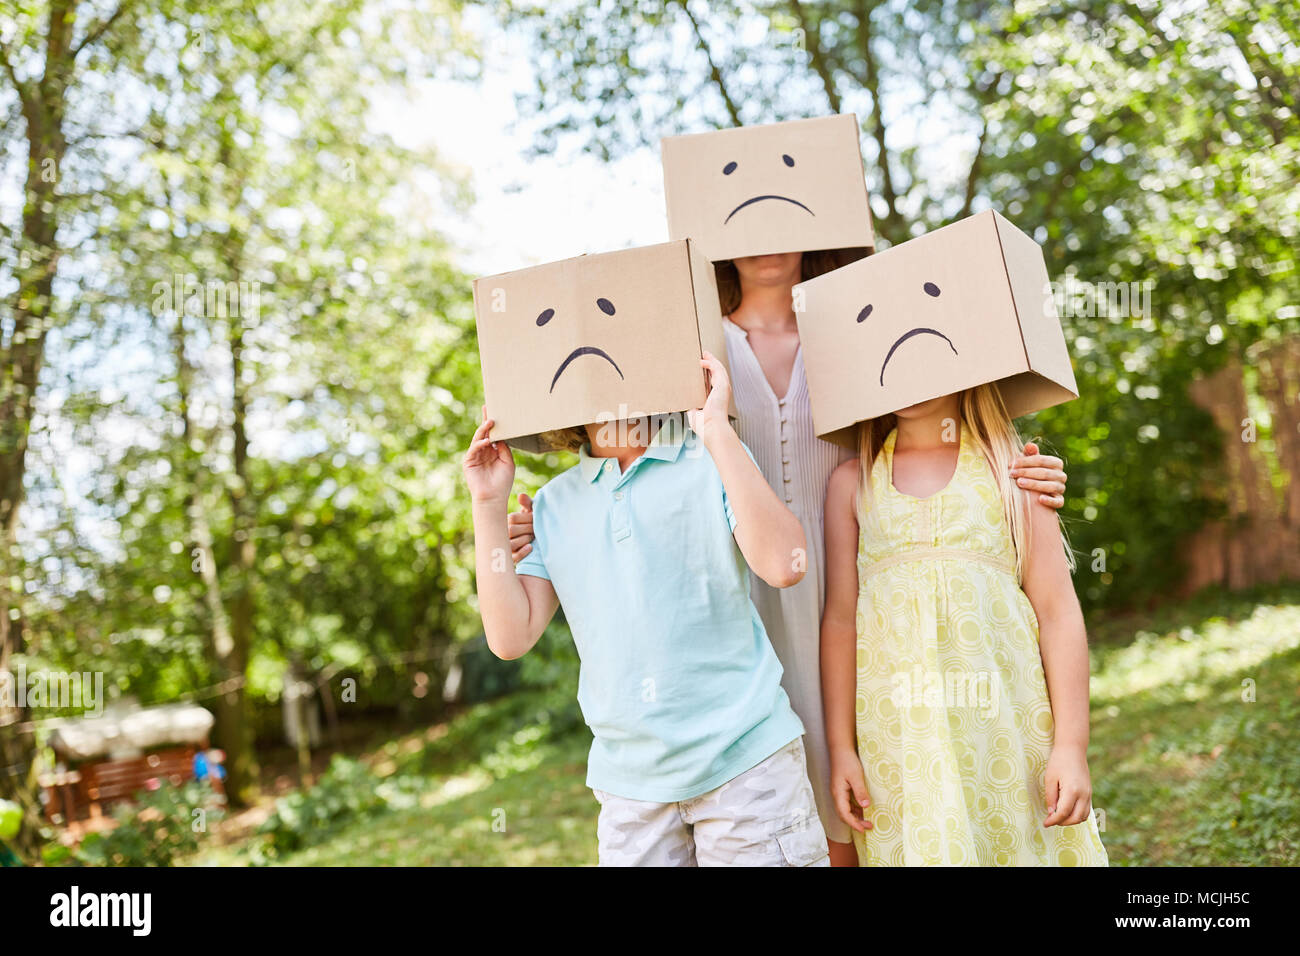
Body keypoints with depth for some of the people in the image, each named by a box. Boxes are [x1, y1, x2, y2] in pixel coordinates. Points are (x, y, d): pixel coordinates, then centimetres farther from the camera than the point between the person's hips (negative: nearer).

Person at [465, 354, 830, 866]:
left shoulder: (713, 463, -2)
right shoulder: (554, 503, 7)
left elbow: (783, 565, -20)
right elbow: (511, 637, 0)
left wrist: (717, 428, -19)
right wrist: (489, 505, -3)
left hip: (745, 763, -3)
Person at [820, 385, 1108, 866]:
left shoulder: (1010, 467, 7)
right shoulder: (852, 482, 10)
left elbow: (1057, 612, 2)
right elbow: (840, 619, 7)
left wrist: (1071, 745, -5)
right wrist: (840, 748, 2)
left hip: (1006, 721, 0)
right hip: (899, 732, 1)